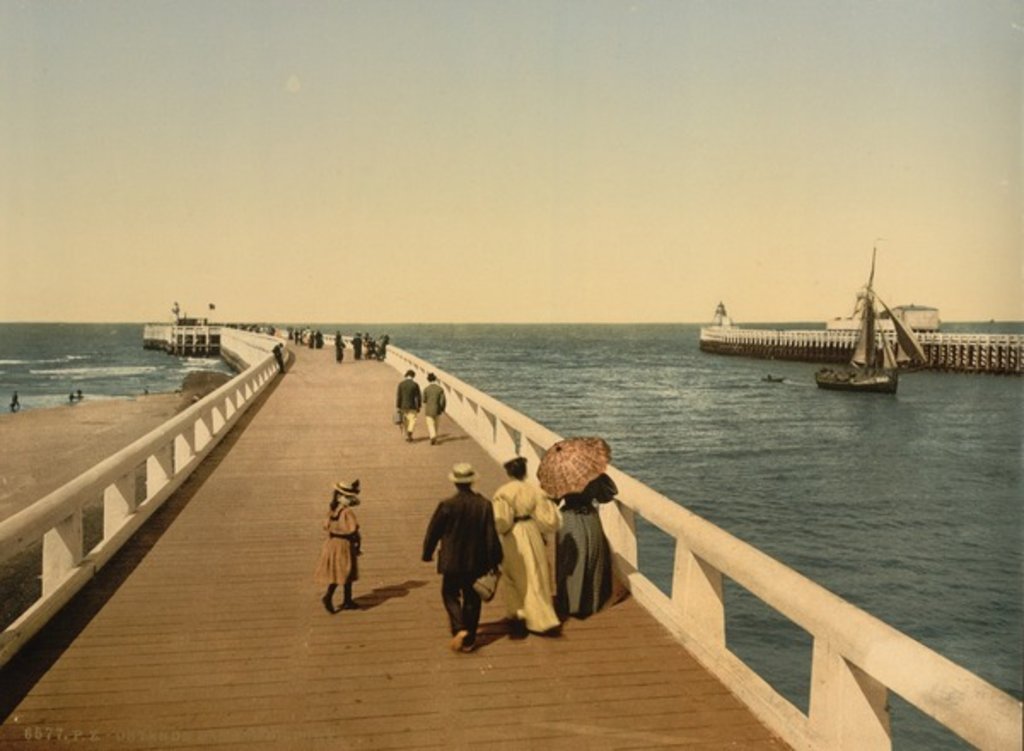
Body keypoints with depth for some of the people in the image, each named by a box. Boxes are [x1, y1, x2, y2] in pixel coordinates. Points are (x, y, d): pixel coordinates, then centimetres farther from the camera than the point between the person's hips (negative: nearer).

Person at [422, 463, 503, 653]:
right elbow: (491, 535, -5)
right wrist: (494, 559, 5)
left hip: (452, 561, -2)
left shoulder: (447, 505, -14)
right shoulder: (484, 505, -9)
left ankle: (460, 629, -8)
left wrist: (427, 553, 12)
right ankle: (469, 640, 20)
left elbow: (433, 532, -5)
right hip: (476, 562, 2)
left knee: (450, 594, 14)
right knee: (472, 598, 15)